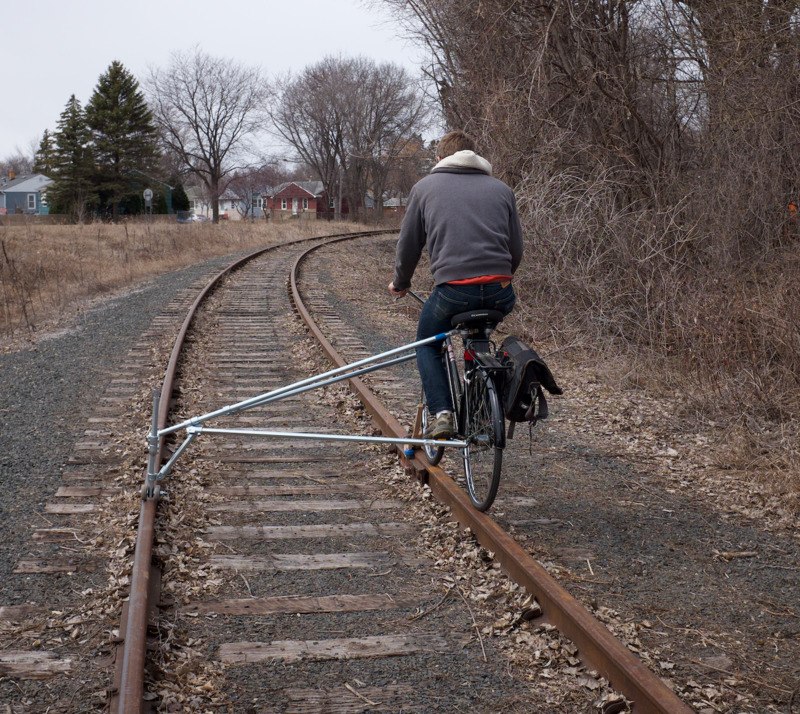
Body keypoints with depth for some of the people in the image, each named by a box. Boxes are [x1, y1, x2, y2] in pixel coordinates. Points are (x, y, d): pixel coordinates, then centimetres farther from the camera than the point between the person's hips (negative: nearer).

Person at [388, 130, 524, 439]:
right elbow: (516, 250, 20)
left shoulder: (425, 187, 13)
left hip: (453, 290, -3)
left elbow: (408, 245, 15)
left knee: (427, 346, 22)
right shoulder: (501, 189, 19)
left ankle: (441, 413, 4)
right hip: (500, 294, 3)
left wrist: (400, 283, 32)